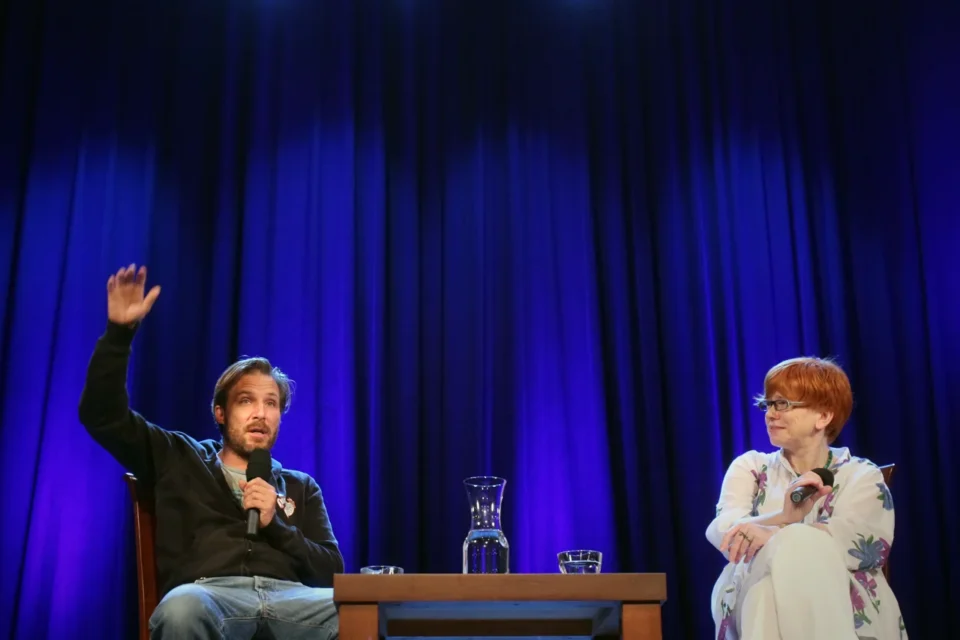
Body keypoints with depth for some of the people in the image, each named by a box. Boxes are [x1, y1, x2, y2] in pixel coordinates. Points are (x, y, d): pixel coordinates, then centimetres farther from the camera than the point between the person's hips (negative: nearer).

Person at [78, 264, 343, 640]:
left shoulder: (301, 488, 28)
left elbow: (332, 572, 18)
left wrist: (275, 526, 2)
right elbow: (102, 416, 16)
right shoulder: (179, 458, 26)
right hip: (208, 595, -1)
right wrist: (119, 332, 5)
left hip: (288, 597, 1)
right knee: (182, 607, -41)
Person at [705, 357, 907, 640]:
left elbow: (856, 543, -11)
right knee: (786, 551, -34)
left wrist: (773, 535, -25)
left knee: (800, 549, -34)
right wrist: (784, 519, -24)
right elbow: (721, 530, -4)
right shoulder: (750, 467, 17)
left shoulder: (862, 476, 12)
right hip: (755, 598, 1)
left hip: (844, 604, 0)